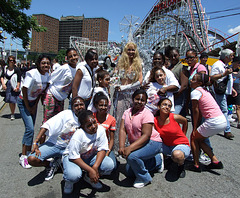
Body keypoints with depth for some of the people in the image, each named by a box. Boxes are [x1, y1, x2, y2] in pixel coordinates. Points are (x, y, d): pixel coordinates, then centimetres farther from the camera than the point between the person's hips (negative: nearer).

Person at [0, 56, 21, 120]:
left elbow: (19, 80, -10)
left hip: (15, 86, -4)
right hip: (8, 86, 4)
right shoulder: (5, 68, 6)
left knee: (12, 101, -7)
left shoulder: (17, 69, -7)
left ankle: (12, 114, 7)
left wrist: (17, 87, -18)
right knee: (9, 101, 10)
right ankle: (12, 113, 29)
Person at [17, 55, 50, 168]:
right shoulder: (32, 74, -24)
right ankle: (23, 157, -1)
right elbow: (24, 90, -20)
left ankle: (28, 152, 25)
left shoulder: (47, 75, -5)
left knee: (30, 129, 11)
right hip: (24, 101, -6)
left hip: (34, 101, 6)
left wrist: (35, 106, 2)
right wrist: (28, 107, -13)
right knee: (30, 129, -13)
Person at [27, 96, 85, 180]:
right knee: (31, 159, -24)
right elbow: (47, 126, -19)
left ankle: (59, 160, 8)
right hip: (54, 144, -2)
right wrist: (35, 143, -26)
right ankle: (51, 165, 8)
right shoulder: (66, 114, -15)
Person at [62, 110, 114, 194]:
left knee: (109, 164, -19)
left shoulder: (100, 130, -19)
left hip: (90, 156, 5)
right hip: (72, 157, -4)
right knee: (74, 175, -37)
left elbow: (102, 149, -14)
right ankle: (69, 181, 5)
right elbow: (74, 157, -28)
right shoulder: (78, 135, -31)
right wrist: (90, 170, -33)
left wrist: (95, 166, -29)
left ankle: (89, 177, 10)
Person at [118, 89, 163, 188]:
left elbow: (146, 135, -26)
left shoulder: (147, 114, -17)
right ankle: (157, 160, 27)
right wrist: (121, 147, -25)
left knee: (132, 156, -33)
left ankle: (144, 178, -3)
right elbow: (122, 130, -7)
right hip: (136, 144, 8)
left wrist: (130, 148, -36)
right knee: (129, 172, 12)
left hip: (152, 142, -7)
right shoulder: (127, 112, 1)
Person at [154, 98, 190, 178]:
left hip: (182, 144, -3)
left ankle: (181, 166, 0)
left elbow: (185, 121, 6)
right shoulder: (155, 121, -11)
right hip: (167, 146, 4)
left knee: (177, 154, -39)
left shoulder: (174, 117, -17)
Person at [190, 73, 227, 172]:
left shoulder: (195, 92, -9)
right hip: (223, 121, 9)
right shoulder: (204, 90, 18)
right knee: (199, 139, 20)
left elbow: (196, 111, -8)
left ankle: (196, 165, 10)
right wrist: (197, 125, 16)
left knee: (193, 137, 9)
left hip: (214, 122, -8)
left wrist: (195, 128, 1)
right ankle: (215, 161, 20)